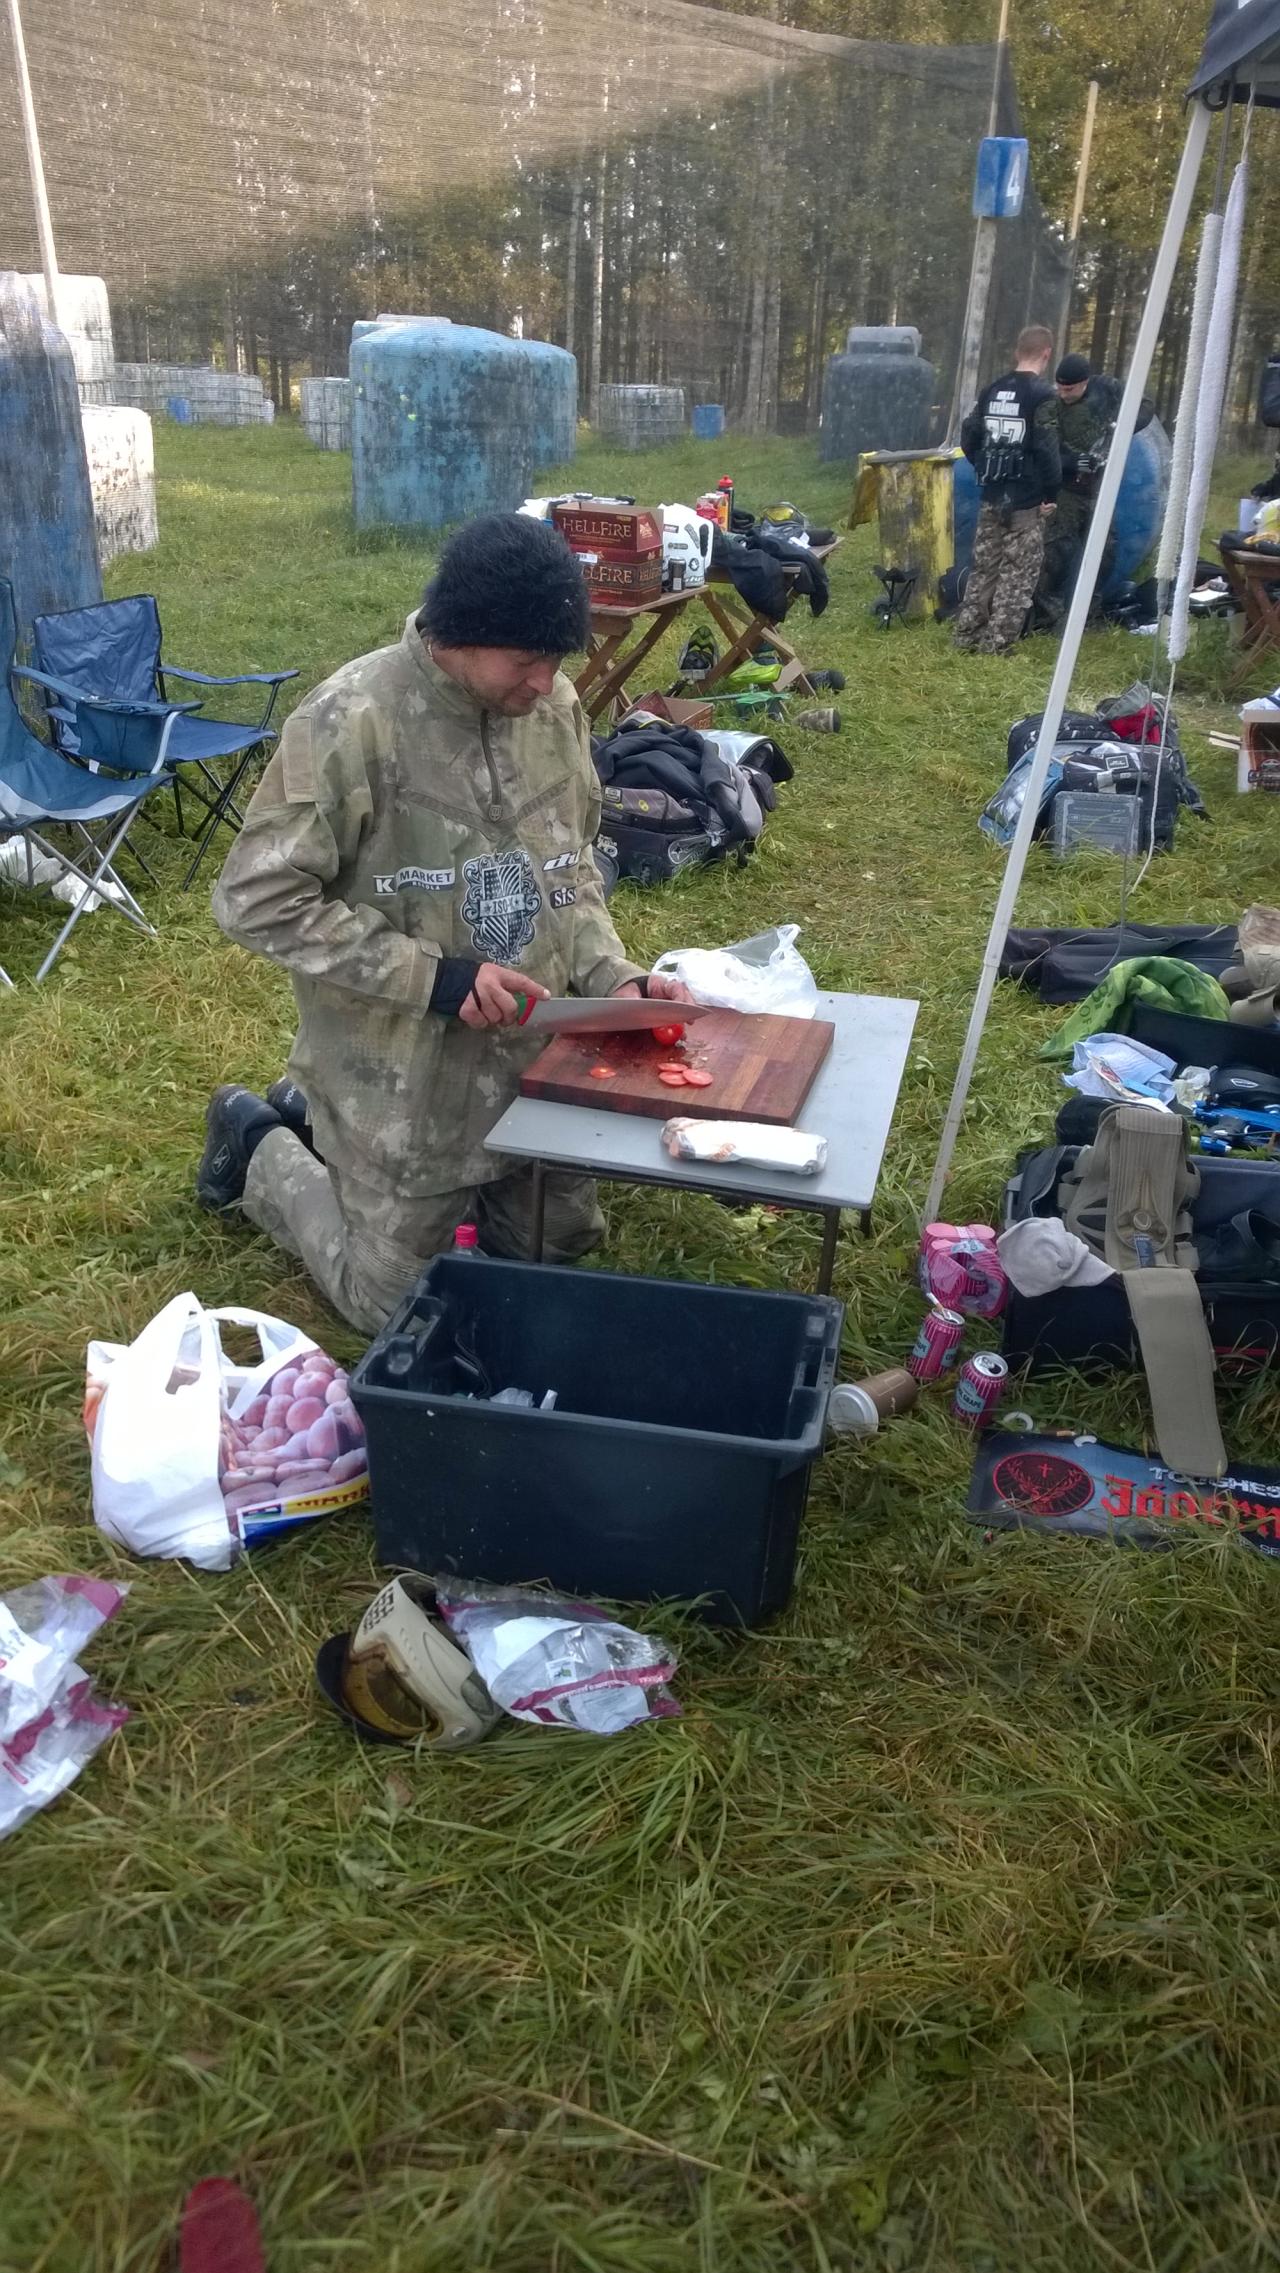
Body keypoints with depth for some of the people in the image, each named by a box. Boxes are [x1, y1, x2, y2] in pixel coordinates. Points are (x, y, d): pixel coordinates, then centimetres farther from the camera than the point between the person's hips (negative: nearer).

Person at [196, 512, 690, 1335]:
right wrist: (434, 978, -23)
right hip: (401, 1078, -6)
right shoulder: (354, 721, -22)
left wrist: (615, 975, -8)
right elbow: (258, 899, -19)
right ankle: (262, 1147, 32)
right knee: (404, 1308, 7)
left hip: (534, 1057, 6)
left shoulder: (554, 706, -3)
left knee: (560, 1246, 22)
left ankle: (316, 1120, 35)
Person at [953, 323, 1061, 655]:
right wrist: (1050, 493, -8)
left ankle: (966, 633, 17)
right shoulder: (1042, 394, -10)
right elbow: (1046, 450, -15)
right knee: (1018, 573, -1)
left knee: (984, 566, 14)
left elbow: (968, 437, 12)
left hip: (992, 496, 6)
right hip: (1027, 500, -6)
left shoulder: (993, 390, 9)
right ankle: (996, 642, -3)